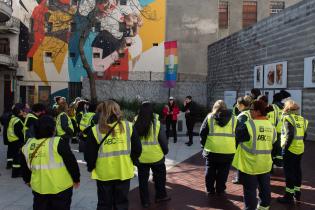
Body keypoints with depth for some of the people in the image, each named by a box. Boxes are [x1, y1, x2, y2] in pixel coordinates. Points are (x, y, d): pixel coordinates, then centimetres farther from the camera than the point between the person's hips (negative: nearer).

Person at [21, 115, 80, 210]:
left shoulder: (27, 145, 1)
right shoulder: (58, 143, -16)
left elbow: (25, 167, 14)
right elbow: (71, 162, -13)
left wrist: (27, 180, 31)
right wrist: (76, 179, 1)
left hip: (39, 187, 5)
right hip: (60, 187, -4)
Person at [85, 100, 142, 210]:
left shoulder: (95, 130, -11)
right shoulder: (129, 127, -7)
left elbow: (89, 154, -6)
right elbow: (137, 149, -1)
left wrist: (91, 167, 12)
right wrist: (132, 162, 16)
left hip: (103, 174, -1)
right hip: (124, 172, 1)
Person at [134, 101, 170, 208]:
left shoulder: (136, 124, -7)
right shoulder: (157, 124, -13)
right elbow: (163, 140, -6)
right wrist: (165, 151, 12)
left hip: (141, 157, 2)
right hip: (156, 156, -2)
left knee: (143, 180, 14)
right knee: (159, 177, 20)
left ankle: (145, 201, 21)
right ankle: (160, 196, 32)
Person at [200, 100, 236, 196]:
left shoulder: (210, 117, 3)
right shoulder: (233, 118, 5)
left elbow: (202, 133, 2)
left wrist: (204, 145, 13)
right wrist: (234, 147, 14)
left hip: (212, 150, 0)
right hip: (228, 151, 0)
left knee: (210, 171, 14)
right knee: (223, 172, 12)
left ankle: (210, 190, 23)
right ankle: (220, 190, 20)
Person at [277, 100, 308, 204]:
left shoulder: (288, 118, -12)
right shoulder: (302, 119, 9)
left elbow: (290, 135, -21)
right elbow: (304, 135, 10)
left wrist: (285, 147, -15)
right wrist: (300, 144, 17)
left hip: (290, 149, -7)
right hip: (300, 149, 7)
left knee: (289, 172, -1)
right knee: (297, 170, 17)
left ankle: (289, 196, 4)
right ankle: (297, 193, 27)